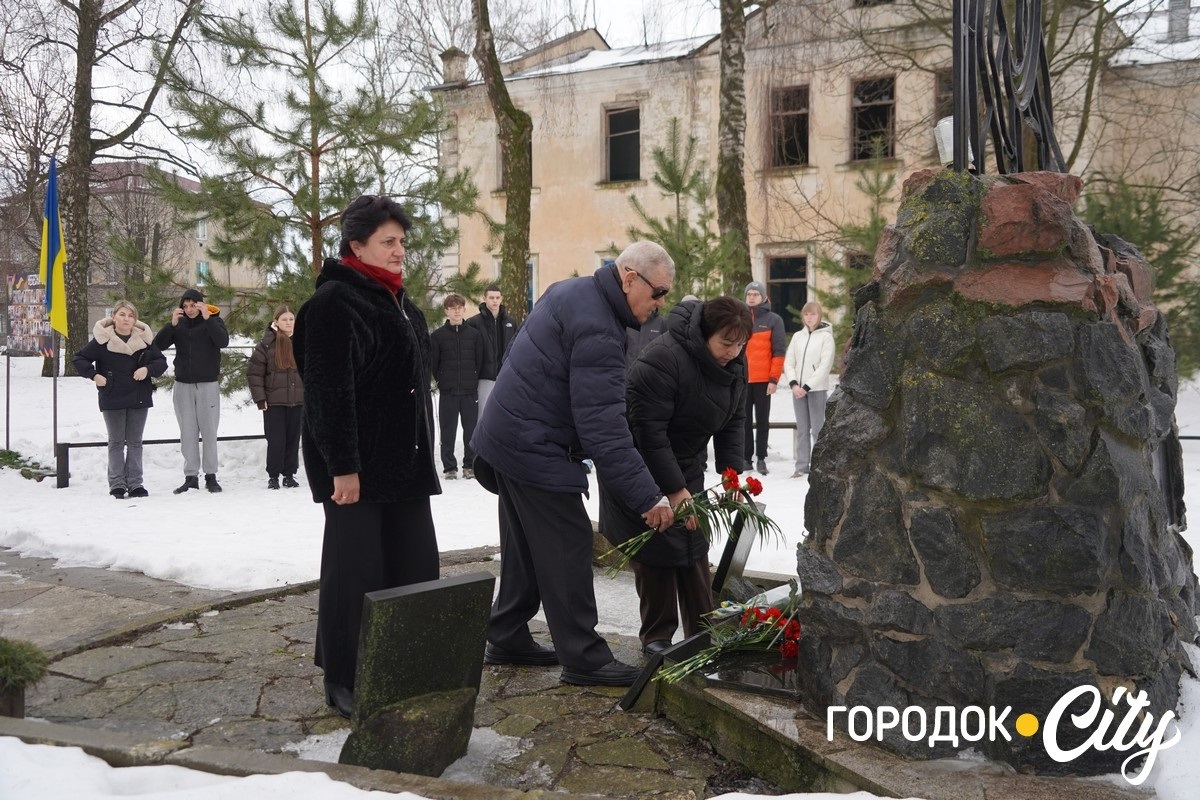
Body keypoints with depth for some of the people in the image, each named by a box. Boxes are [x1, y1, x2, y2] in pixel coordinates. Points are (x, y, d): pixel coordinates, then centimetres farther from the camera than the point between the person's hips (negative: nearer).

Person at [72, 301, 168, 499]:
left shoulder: (144, 338, 0)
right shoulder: (102, 339, -6)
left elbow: (162, 361, 5)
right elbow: (79, 359, 1)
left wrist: (148, 369, -13)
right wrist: (94, 375, -12)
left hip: (139, 398, 2)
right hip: (112, 399, -2)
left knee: (135, 442, 7)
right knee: (116, 442, 6)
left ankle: (135, 484, 12)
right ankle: (117, 484, 9)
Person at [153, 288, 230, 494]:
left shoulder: (213, 320, 0)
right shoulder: (179, 323, 6)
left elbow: (223, 341, -18)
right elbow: (158, 345, -3)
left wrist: (207, 318, -23)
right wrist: (172, 324, -15)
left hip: (208, 384, -2)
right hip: (183, 385, 2)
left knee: (209, 431, 1)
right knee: (188, 433, 3)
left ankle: (210, 475, 8)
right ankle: (191, 477, 7)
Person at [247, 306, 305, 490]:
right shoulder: (267, 344, -3)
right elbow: (254, 372, -3)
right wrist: (260, 398, -7)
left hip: (298, 400, 3)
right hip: (274, 402, -2)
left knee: (293, 438, 7)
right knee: (276, 440, -2)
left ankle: (289, 474, 19)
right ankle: (273, 476, 12)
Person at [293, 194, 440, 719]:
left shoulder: (397, 301, 17)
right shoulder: (334, 302, -12)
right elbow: (328, 390, -18)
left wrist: (423, 454, 22)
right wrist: (343, 466, -22)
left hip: (404, 460, 9)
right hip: (357, 465, -9)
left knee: (415, 563, 9)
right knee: (355, 567, -1)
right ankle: (344, 680, 12)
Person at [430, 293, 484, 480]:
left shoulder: (474, 334, 5)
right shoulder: (437, 335, 1)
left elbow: (480, 361, 8)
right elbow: (432, 363, 4)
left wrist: (474, 380, 3)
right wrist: (442, 381, 1)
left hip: (470, 391, 1)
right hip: (447, 392, -1)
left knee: (471, 430, 4)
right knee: (448, 431, 2)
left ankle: (470, 465, 14)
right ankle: (449, 467, 9)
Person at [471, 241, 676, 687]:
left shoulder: (572, 292, 8)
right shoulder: (597, 330, -24)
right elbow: (604, 427, -28)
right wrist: (646, 497, -27)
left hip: (506, 436, 11)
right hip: (534, 449, -11)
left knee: (525, 547, 18)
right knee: (568, 549, -4)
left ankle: (507, 640, 27)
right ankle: (584, 659, 3)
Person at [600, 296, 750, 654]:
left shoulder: (734, 364, -6)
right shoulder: (664, 358, -31)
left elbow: (732, 423, 4)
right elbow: (648, 429, -31)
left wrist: (732, 474, -6)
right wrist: (674, 489, -29)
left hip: (686, 466, 7)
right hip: (642, 467, -7)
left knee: (695, 548, 7)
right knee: (656, 552, -5)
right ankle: (656, 638, 8)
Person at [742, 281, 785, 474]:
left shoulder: (773, 320, 1)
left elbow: (779, 351, -3)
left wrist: (774, 379, -10)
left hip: (763, 380, -3)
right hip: (741, 379, 3)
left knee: (762, 420, 3)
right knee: (744, 420, 6)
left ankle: (761, 458, 8)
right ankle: (746, 457, 12)